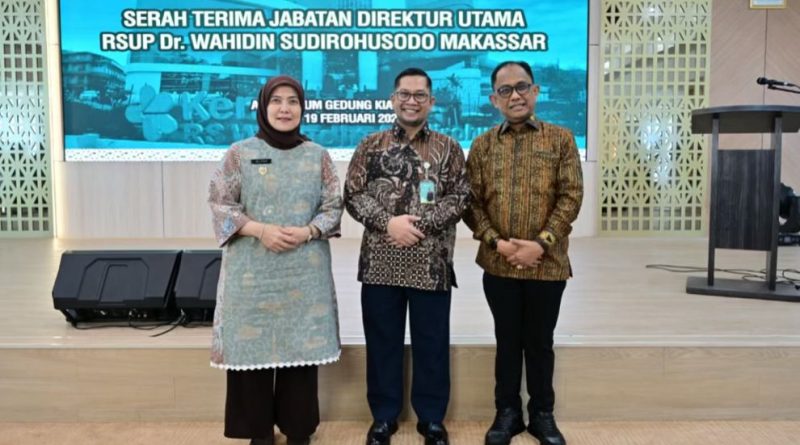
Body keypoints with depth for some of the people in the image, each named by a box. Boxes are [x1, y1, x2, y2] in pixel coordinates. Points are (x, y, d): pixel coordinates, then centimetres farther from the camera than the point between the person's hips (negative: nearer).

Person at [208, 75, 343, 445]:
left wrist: (307, 232, -13)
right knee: (252, 344, 4)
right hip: (252, 270, -1)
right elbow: (219, 204, -1)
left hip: (305, 271, 1)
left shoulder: (318, 156, 5)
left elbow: (334, 207, 5)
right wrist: (259, 229, -15)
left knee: (301, 345, 6)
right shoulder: (240, 153, 1)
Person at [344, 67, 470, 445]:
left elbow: (459, 198, -2)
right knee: (382, 343, 10)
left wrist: (418, 224, -15)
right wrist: (389, 222, -15)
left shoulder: (448, 149, 5)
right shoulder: (370, 146, 6)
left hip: (431, 264, 0)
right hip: (380, 263, 1)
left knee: (431, 344, 9)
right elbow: (352, 195, 0)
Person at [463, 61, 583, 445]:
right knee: (507, 341, 12)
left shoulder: (561, 139, 2)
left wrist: (541, 244, -14)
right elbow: (471, 202, 2)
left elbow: (571, 196, -5)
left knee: (540, 342, 11)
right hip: (498, 264, 1)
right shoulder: (482, 145, 5)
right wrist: (496, 242, -12)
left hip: (547, 264, -1)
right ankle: (507, 412, 26)